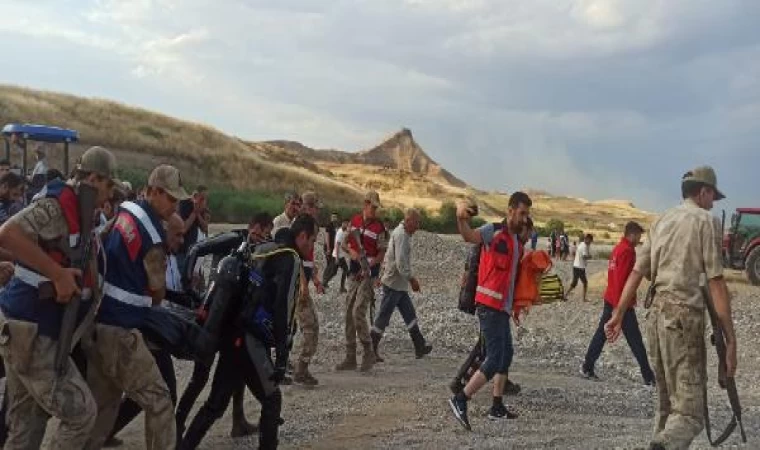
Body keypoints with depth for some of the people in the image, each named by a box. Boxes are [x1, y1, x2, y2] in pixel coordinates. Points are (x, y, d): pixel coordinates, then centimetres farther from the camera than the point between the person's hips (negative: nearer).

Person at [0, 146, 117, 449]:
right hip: (30, 331, -9)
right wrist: (59, 274, -29)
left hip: (27, 327, 9)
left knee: (26, 422, 15)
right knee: (81, 412, -4)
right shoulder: (56, 205, -16)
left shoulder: (77, 211, 12)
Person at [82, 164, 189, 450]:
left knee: (102, 403, 18)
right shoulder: (154, 236, -16)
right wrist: (148, 303, 20)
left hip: (94, 320, 9)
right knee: (159, 402, -2)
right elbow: (158, 292, -2)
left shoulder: (124, 210, 7)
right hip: (118, 331, -9)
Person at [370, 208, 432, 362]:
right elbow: (401, 263, -24)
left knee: (410, 315, 12)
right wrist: (412, 279, -19)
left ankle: (420, 347, 17)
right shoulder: (401, 235, -18)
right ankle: (371, 349, 5)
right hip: (394, 283, -10)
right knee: (383, 317, -3)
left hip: (399, 285, 10)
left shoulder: (401, 233, 14)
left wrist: (384, 271, 22)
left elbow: (387, 257, 20)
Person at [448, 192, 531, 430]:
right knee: (495, 359, -13)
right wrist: (461, 218, -52)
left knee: (506, 355, 18)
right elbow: (470, 236, -32)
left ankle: (497, 407, 28)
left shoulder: (517, 241, 14)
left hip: (503, 307, 9)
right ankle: (460, 400, -9)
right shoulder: (493, 231, -11)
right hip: (490, 306, -9)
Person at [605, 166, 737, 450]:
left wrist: (618, 314, 16)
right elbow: (716, 283, -9)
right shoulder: (706, 221, -2)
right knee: (690, 411, -9)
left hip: (657, 312, 7)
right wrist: (730, 339, -9)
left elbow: (637, 272, 13)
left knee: (667, 401, 17)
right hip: (684, 314, -7)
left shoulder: (661, 221, 16)